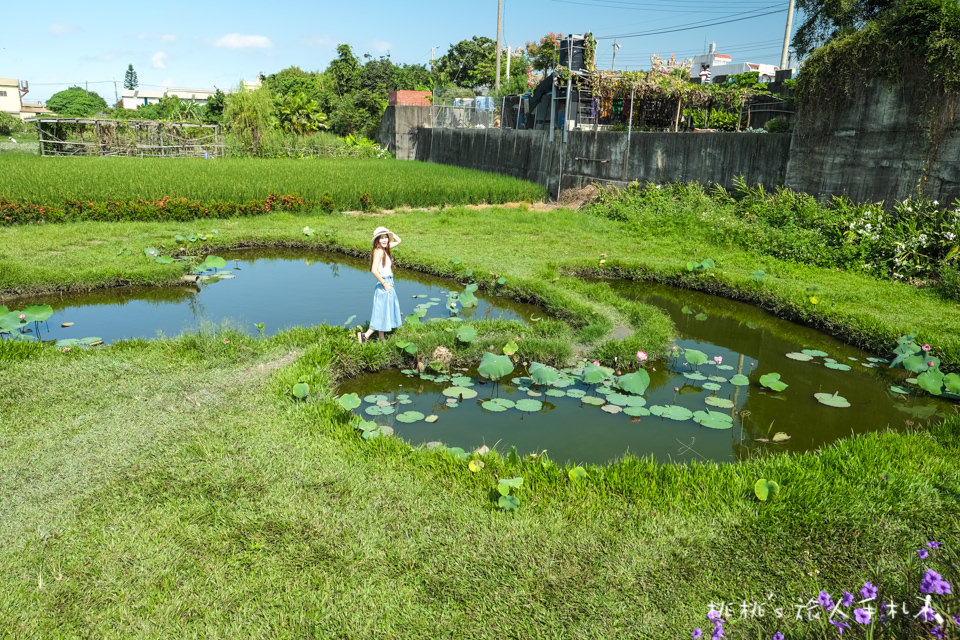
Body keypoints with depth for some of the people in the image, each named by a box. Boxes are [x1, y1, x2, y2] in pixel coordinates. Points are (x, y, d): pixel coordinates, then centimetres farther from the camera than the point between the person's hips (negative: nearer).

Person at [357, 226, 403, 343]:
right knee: (382, 313, -4)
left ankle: (381, 338, 23)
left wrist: (390, 232, 5)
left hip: (388, 283, 9)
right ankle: (365, 335, -1)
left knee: (385, 313, 15)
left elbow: (398, 241, 22)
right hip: (383, 285, -9)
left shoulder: (385, 248, 9)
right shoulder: (379, 251, -18)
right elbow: (374, 270, -27)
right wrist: (384, 283, -20)